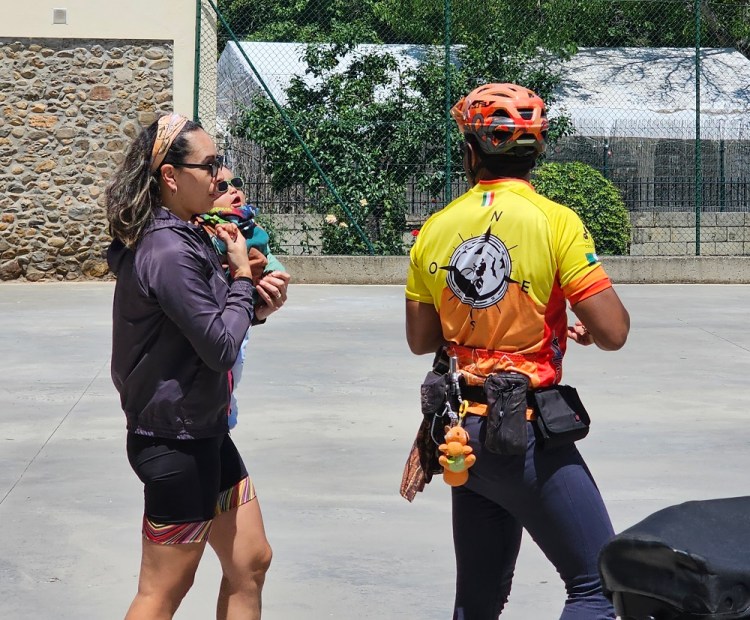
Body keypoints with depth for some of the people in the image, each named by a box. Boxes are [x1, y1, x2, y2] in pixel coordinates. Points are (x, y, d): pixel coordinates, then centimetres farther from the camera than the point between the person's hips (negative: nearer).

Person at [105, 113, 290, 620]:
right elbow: (220, 348, -22)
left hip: (203, 431, 10)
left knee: (251, 563, 15)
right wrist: (242, 276, -9)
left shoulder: (180, 237, 9)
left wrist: (256, 306, 0)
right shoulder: (170, 252, -22)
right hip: (177, 441, -10)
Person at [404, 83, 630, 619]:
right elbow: (612, 333, -15)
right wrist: (587, 325, 6)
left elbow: (421, 339, 13)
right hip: (528, 435, -6)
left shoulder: (435, 230, 4)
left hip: (462, 434, 6)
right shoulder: (555, 221, -10)